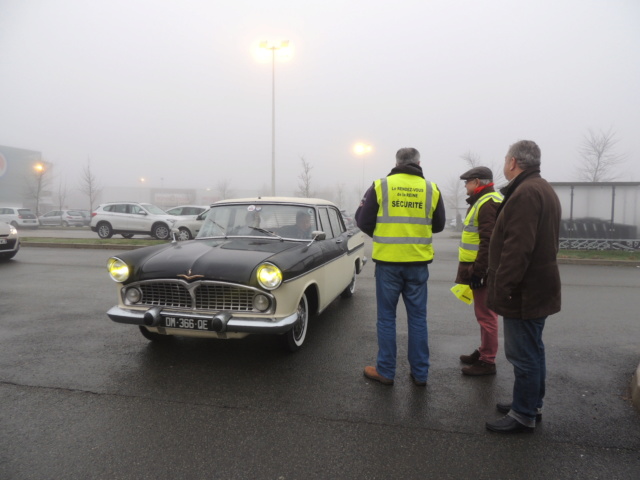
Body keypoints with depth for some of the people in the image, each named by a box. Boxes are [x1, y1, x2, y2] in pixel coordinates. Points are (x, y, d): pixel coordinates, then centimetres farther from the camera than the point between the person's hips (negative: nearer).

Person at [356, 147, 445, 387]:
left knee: (386, 317, 9)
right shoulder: (431, 189, 1)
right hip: (418, 263, 2)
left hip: (387, 261, -2)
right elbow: (438, 225, 11)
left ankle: (385, 371, 18)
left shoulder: (380, 186, -5)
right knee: (417, 317, 12)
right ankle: (420, 373, 20)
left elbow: (363, 221, -1)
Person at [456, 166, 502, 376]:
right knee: (484, 314, 19)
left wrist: (477, 269, -23)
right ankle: (483, 351, 31)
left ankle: (487, 362, 4)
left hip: (484, 271, -11)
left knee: (486, 315, -4)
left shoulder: (488, 204, -16)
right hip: (480, 268, 11)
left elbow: (489, 241, -23)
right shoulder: (483, 202, 19)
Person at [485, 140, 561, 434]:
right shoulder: (543, 189, 16)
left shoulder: (525, 193, -19)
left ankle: (524, 416, 12)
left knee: (524, 355, 0)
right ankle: (532, 406, 33)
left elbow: (517, 249, -28)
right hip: (538, 287, 11)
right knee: (532, 351, 20)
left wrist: (501, 291, -23)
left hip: (524, 291, -11)